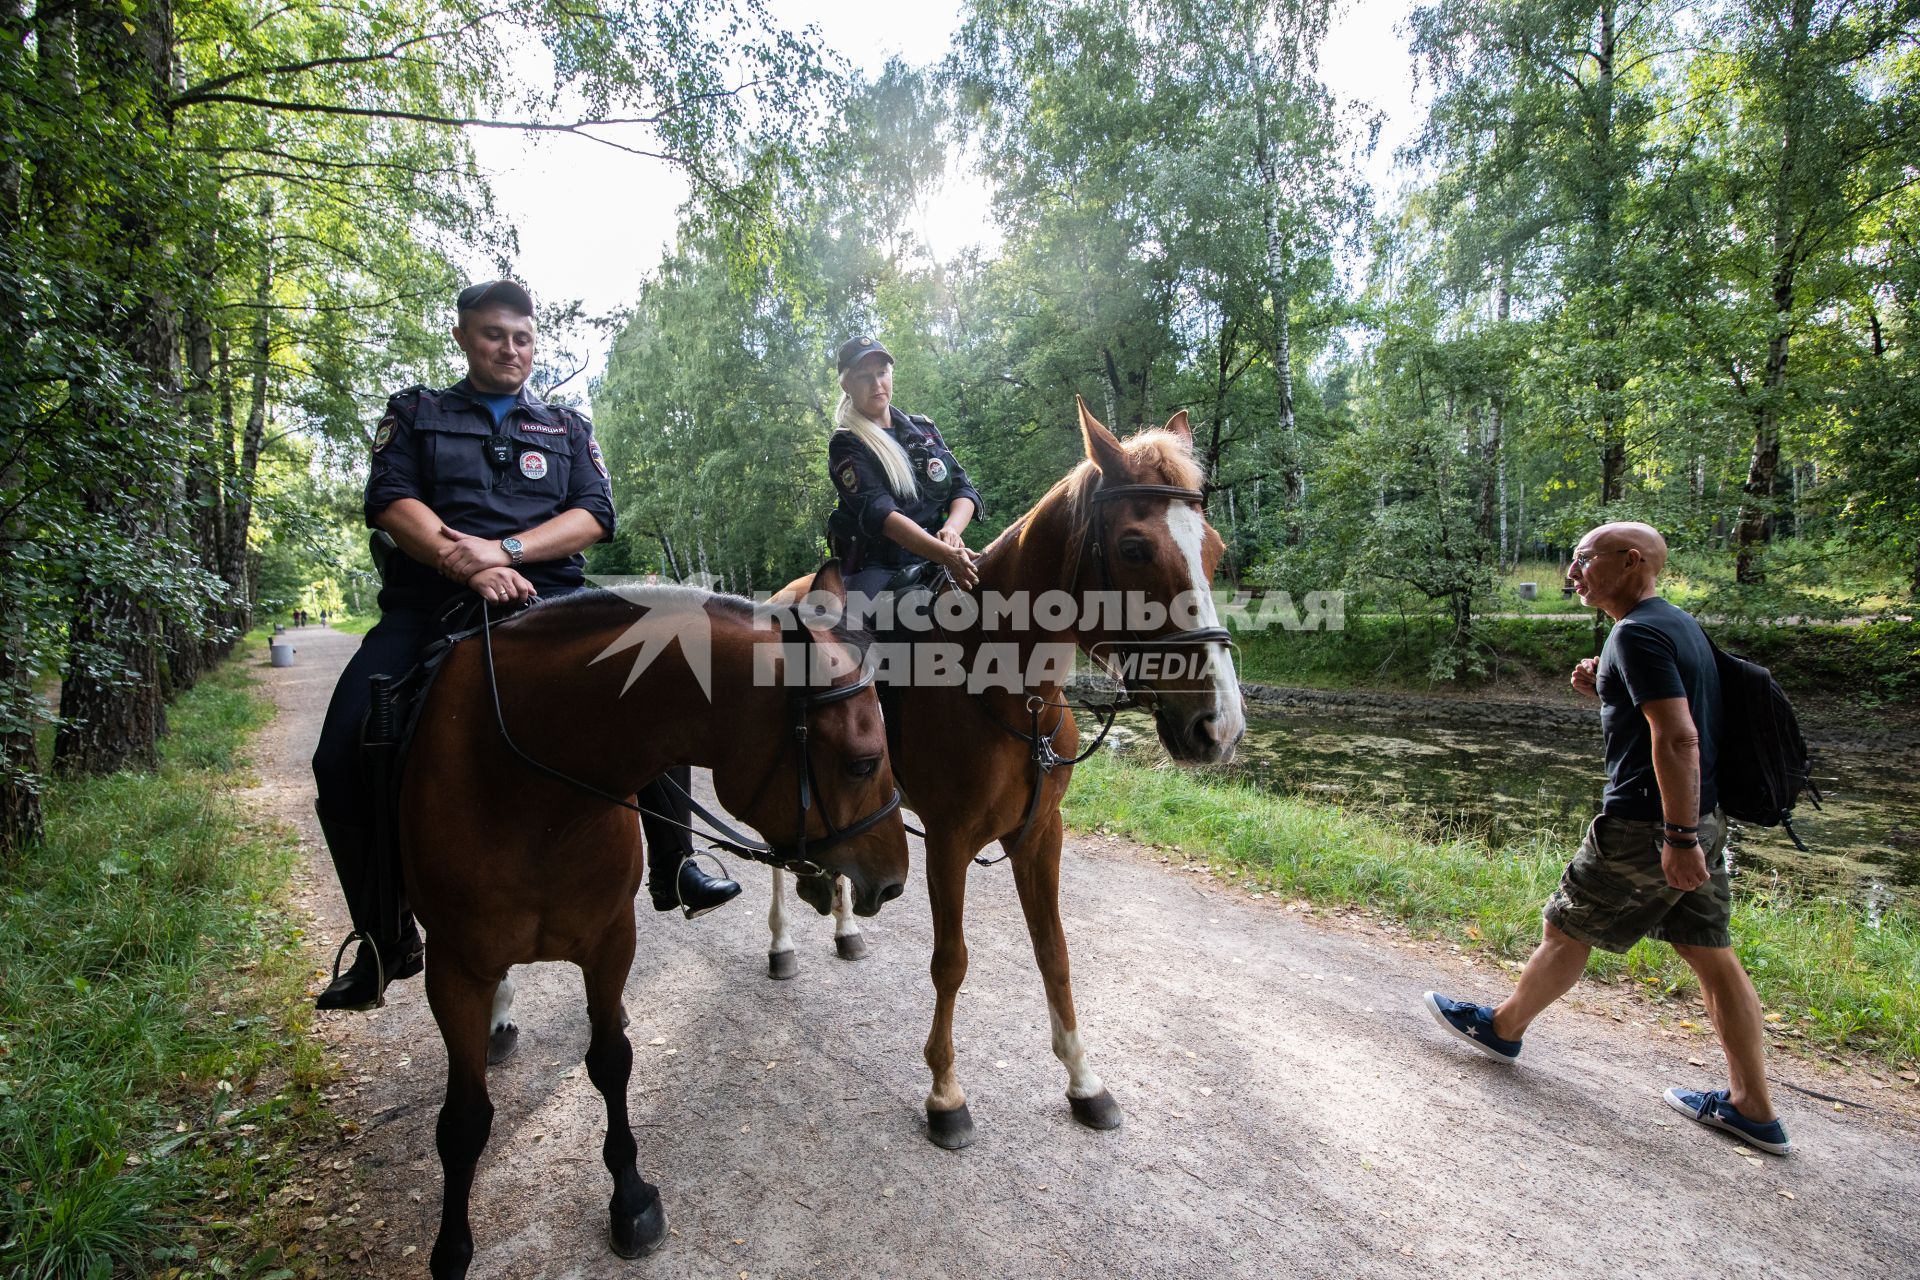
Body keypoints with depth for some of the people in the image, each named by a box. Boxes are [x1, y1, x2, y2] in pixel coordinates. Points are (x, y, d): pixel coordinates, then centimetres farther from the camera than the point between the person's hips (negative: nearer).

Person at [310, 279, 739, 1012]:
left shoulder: (567, 427, 19)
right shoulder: (415, 414, 17)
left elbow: (594, 515, 3)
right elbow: (391, 502, 0)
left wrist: (506, 550, -13)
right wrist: (468, 566, -18)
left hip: (547, 600, 0)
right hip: (428, 606, 0)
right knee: (342, 757, -15)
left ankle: (673, 868, -3)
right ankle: (384, 938, 4)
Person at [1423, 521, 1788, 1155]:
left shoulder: (1637, 633, -18)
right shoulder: (1679, 625, 12)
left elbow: (1677, 738, -25)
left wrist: (1678, 838, -24)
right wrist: (1604, 689, 7)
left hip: (1647, 823, -9)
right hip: (1701, 817, 9)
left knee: (1566, 931, 8)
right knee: (1712, 956, 13)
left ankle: (1502, 1027, 27)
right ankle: (1753, 1108, 22)